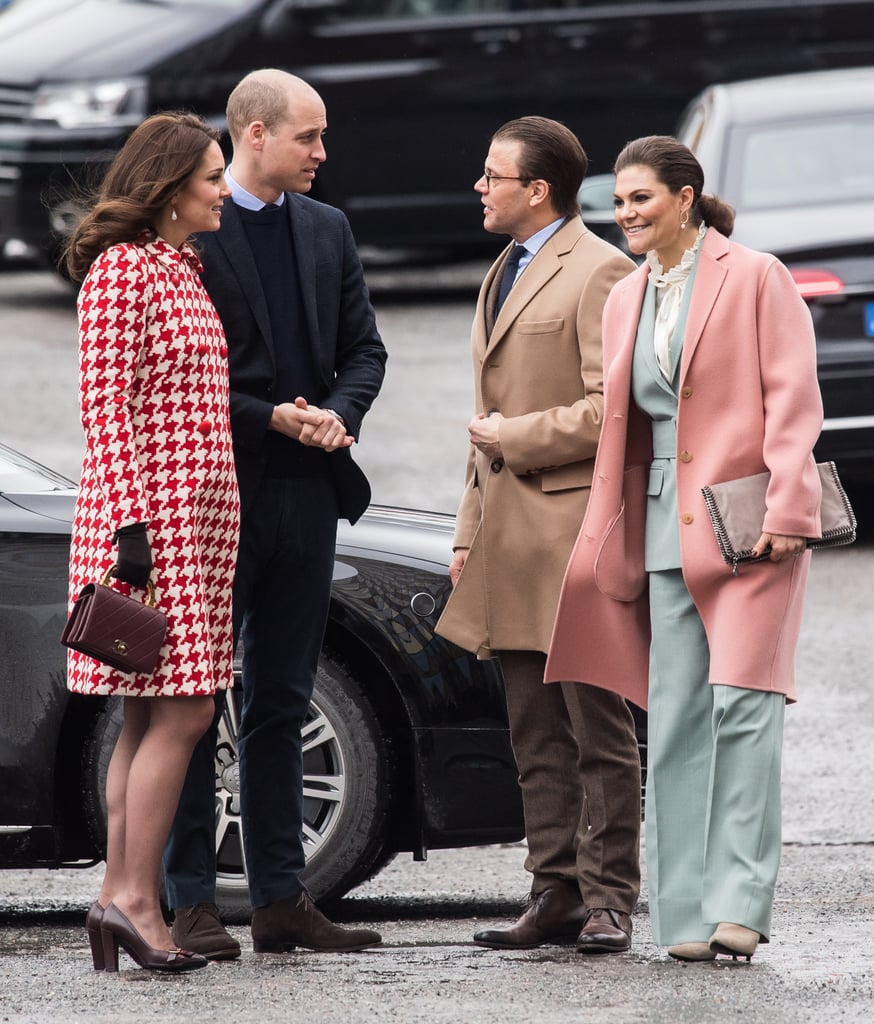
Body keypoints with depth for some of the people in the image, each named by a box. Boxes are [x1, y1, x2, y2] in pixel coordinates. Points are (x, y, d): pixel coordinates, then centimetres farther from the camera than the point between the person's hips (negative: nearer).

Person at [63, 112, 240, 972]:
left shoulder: (180, 269, 18)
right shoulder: (122, 270, -10)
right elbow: (107, 409, -15)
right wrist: (130, 528, -20)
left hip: (195, 516, 9)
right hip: (151, 518, -9)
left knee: (150, 716, 7)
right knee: (180, 710, -12)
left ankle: (121, 896, 8)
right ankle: (134, 896, -10)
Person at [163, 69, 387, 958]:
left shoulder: (327, 231, 13)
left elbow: (363, 348, 15)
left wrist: (337, 415, -5)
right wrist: (271, 418, -15)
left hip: (307, 493, 6)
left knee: (280, 707, 10)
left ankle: (281, 900, 13)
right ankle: (190, 902, 1)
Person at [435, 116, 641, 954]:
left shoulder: (598, 273, -8)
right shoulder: (503, 277, 22)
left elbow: (613, 410, -16)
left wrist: (513, 440, -8)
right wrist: (470, 533, 21)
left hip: (574, 531, -9)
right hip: (510, 535, 9)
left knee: (596, 726, -5)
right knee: (535, 732, 7)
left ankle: (606, 899, -3)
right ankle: (555, 893, 9)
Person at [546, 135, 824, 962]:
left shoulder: (755, 279, -2)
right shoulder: (626, 300, 16)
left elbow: (792, 397, -8)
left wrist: (786, 508, -16)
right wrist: (606, 541, 16)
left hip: (749, 521, -6)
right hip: (666, 524, 6)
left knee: (741, 701, -15)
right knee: (676, 721, 3)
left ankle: (739, 903, -14)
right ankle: (686, 915, 5)